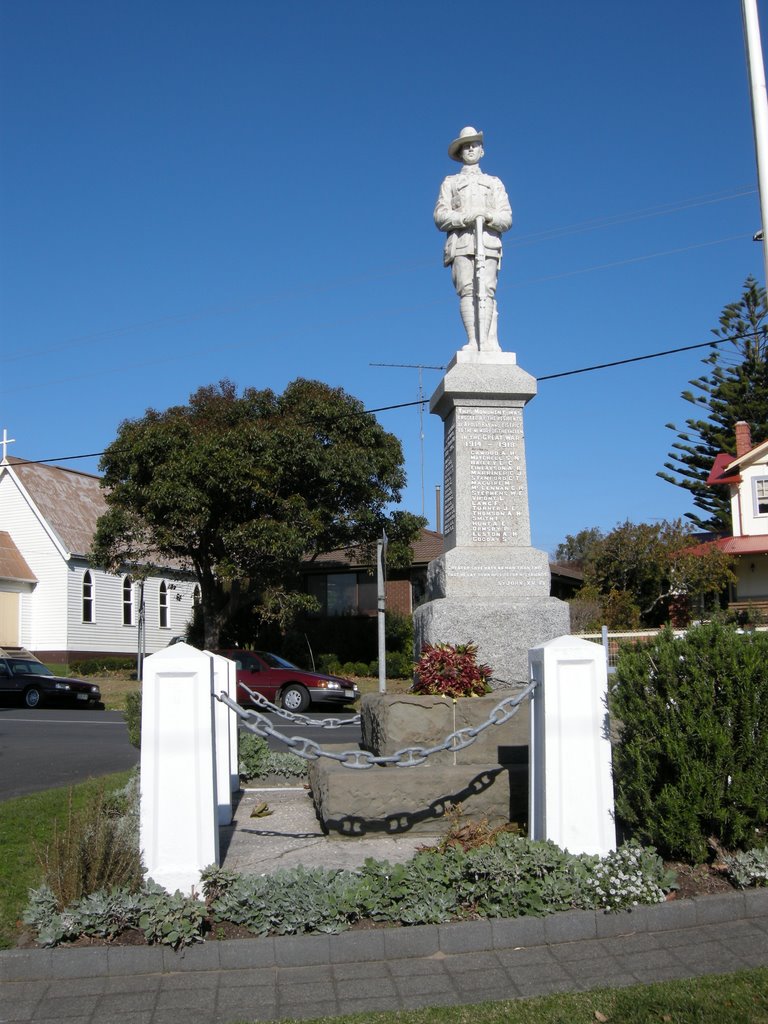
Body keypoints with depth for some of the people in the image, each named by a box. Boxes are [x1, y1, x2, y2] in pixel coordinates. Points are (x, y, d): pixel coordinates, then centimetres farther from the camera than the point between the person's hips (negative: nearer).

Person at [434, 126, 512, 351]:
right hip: (461, 243, 0)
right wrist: (465, 218, -10)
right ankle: (473, 341, -22)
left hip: (488, 243, 0)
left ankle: (487, 341, -27)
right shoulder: (450, 182, 25)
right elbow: (440, 216, 9)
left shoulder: (495, 183, 28)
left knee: (486, 291, -17)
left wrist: (489, 217, -9)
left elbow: (507, 218, 15)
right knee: (467, 291, -16)